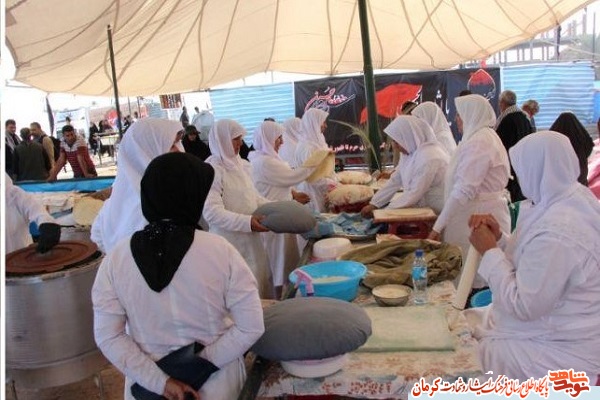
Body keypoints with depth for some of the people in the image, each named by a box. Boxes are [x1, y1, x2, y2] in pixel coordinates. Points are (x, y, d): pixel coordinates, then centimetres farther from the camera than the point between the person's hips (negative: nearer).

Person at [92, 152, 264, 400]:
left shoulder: (116, 258, -15)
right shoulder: (220, 251, -21)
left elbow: (107, 336, -12)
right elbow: (251, 327, -18)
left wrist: (158, 380, -12)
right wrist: (201, 364, -12)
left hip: (149, 379, 1)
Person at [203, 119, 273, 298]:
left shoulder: (240, 164, 9)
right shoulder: (211, 169, -15)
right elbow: (212, 212, -22)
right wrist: (247, 221, -29)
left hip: (250, 239, 8)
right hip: (229, 242, -8)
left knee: (260, 281, 14)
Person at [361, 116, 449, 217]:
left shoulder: (429, 158, -26)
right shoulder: (410, 151, 2)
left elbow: (414, 194, -24)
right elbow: (395, 181, 7)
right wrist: (373, 204, 2)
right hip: (423, 206, 8)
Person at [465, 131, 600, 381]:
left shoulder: (557, 233, -32)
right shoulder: (572, 199, 0)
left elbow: (524, 305, -26)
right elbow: (527, 265, 8)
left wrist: (489, 251, -20)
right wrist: (499, 237, -6)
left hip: (560, 348, -9)